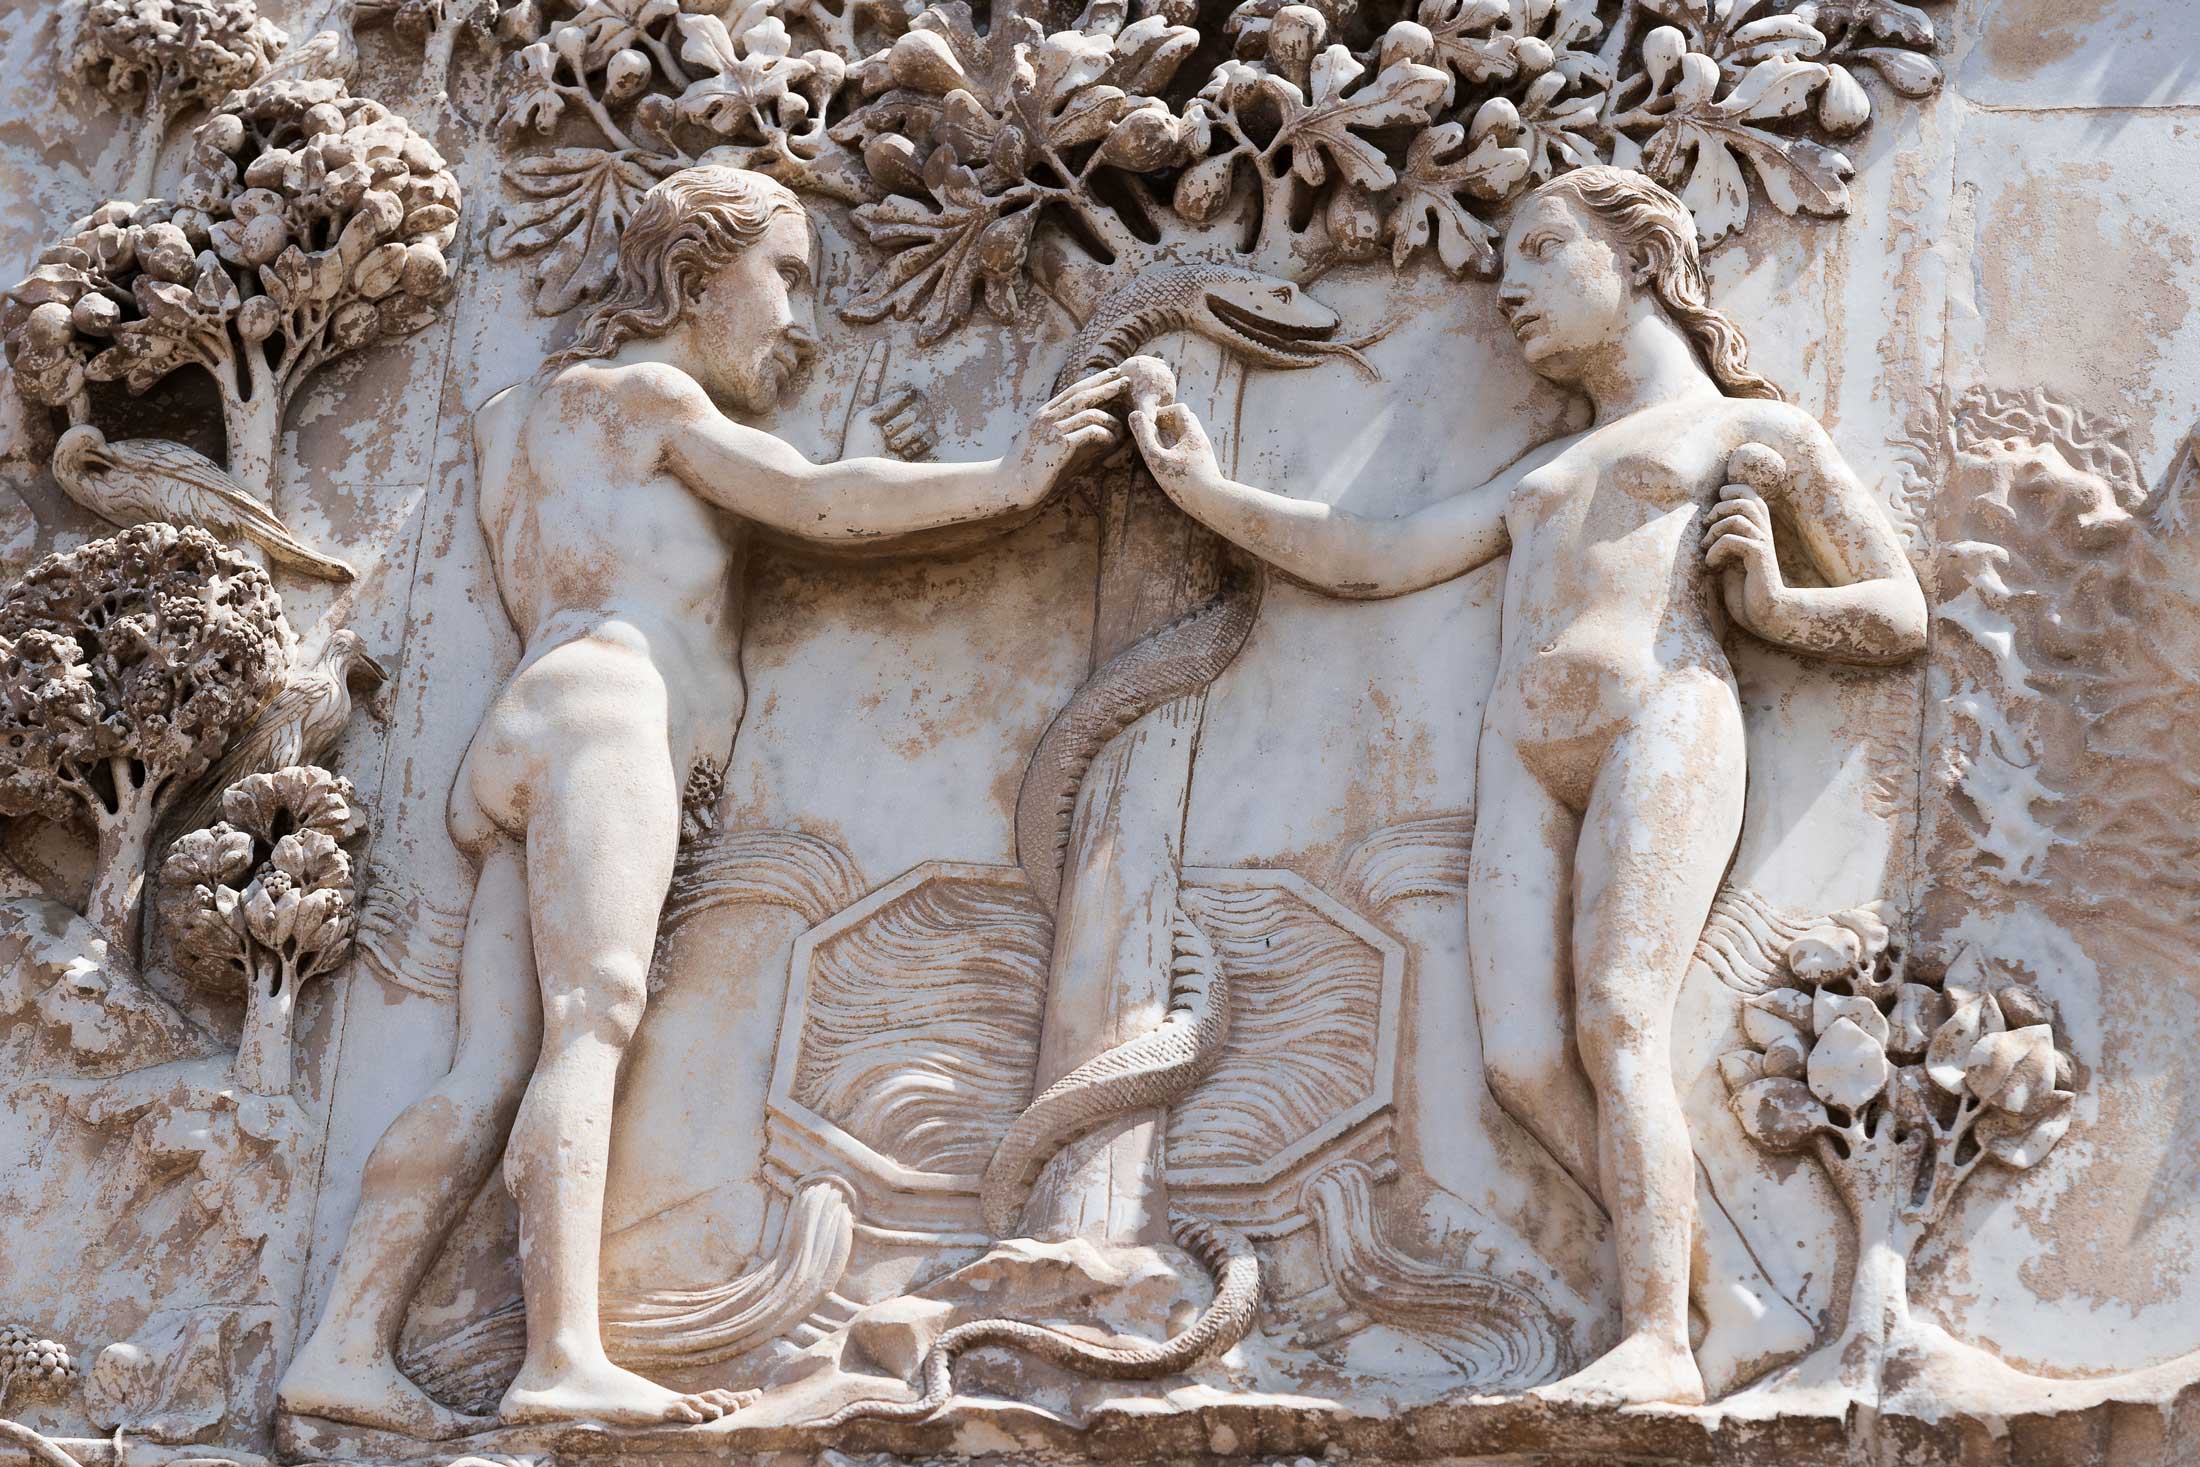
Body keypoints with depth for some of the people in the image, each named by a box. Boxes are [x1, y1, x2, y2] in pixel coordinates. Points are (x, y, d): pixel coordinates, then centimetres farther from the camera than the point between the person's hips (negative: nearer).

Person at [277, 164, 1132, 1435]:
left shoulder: (516, 416, 32)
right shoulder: (644, 392, 7)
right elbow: (819, 502, -3)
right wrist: (1010, 479, -4)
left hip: (514, 758, 9)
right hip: (599, 716, -9)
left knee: (494, 1068, -6)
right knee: (588, 1029, -22)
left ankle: (349, 1346, -18)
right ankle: (567, 1355, -36)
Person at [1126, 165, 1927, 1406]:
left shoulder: (1755, 432, 18)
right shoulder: (1541, 478, 35)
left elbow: (1901, 617, 13)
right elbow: (1368, 560, 29)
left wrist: (1770, 604, -2)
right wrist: (1209, 493, 25)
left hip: (1662, 720, -5)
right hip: (1525, 761, 6)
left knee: (1616, 1026, -23)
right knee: (1526, 1063, -14)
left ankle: (1657, 1343, -29)